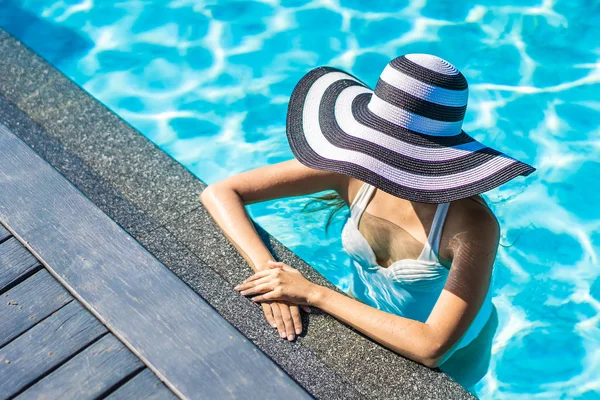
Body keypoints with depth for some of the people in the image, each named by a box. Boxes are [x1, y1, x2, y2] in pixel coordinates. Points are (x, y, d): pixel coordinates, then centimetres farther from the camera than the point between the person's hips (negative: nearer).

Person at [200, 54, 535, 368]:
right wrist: (267, 269, -38)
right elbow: (220, 193, -21)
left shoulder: (473, 225, -36)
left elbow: (431, 348, -43)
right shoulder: (353, 171, -25)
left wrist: (314, 294, -39)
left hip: (448, 363, -3)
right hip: (370, 324, 4)